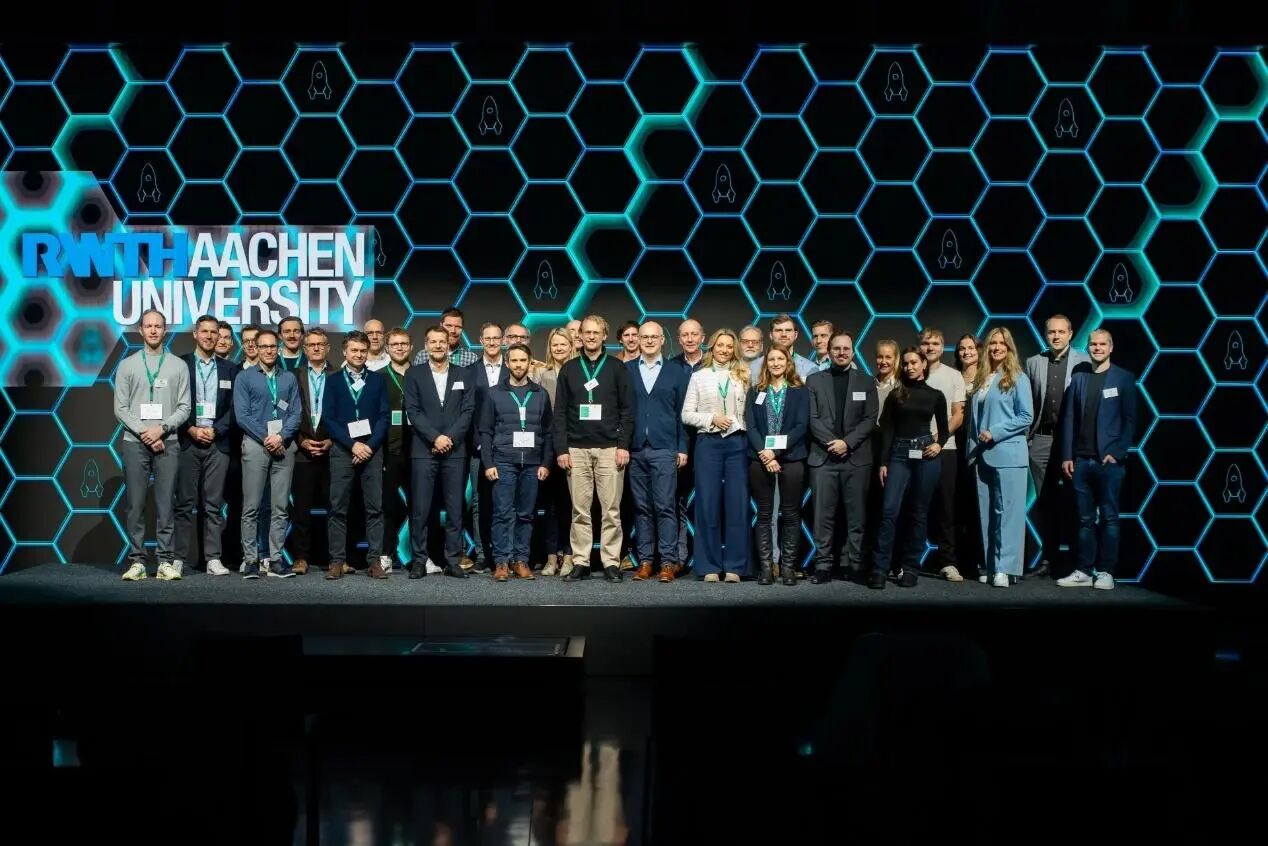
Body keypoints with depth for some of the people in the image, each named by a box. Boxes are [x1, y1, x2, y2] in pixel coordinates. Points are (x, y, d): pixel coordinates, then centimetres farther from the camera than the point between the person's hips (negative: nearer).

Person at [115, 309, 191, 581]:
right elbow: (120, 408, 3)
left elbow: (184, 407, 4)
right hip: (134, 443, 0)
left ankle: (166, 562, 2)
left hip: (167, 442, 0)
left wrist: (162, 428, -10)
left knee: (166, 505, -1)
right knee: (135, 505, 1)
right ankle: (137, 562, 4)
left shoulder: (178, 366, 8)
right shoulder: (127, 365, 8)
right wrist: (144, 433, -8)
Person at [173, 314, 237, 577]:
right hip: (187, 441, -1)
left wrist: (214, 430, -6)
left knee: (214, 504, 1)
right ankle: (179, 557, 3)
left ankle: (214, 558, 2)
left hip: (217, 443, 1)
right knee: (184, 503, 0)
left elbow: (233, 408, 6)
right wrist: (192, 429, -9)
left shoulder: (229, 369, 11)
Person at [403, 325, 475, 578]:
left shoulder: (463, 374, 11)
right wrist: (435, 437, -12)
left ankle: (453, 561, 6)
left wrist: (450, 437, -10)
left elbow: (468, 411, 3)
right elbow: (413, 411, -2)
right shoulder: (414, 374, 6)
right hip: (423, 450, -1)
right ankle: (419, 561, 4)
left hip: (455, 451, 1)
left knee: (455, 508, 2)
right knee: (420, 509, -2)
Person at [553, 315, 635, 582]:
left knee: (611, 510, -2)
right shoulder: (569, 369, 10)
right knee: (580, 511, 2)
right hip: (577, 449, 2)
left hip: (609, 448, -1)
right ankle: (580, 562, 7)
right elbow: (560, 412, 7)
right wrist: (561, 449, -1)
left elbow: (627, 409, 3)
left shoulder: (617, 367, 5)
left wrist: (623, 445, -6)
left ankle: (611, 562, 3)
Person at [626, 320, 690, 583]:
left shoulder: (677, 373, 8)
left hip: (664, 450, -1)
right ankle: (644, 561, 9)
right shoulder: (626, 371, 9)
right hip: (635, 450, 1)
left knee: (665, 507, -5)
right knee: (641, 507, 4)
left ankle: (669, 562, -3)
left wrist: (682, 448, 1)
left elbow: (682, 413, 6)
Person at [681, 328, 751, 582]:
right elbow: (687, 414, 3)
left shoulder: (743, 376, 8)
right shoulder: (699, 376, 6)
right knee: (708, 505, 1)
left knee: (737, 505, 1)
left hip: (737, 444, 1)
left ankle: (734, 566, 7)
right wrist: (712, 419, -10)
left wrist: (744, 429, -8)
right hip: (708, 444, -1)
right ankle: (710, 566, 8)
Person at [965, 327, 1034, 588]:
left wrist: (995, 432, -13)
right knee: (987, 512, 7)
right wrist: (971, 447, 8)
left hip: (1007, 454, -6)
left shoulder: (1017, 378, -2)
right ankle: (991, 566, 12)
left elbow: (1026, 416, -7)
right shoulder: (981, 379, 14)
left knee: (1007, 511, -7)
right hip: (983, 455, 6)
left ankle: (1005, 567, -7)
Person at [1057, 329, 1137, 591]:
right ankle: (1084, 571, 10)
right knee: (1085, 519, 6)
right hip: (1081, 460, 3)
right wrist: (1067, 456, 3)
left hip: (1109, 460, -3)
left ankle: (1105, 572, 6)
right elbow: (1069, 419, 9)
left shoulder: (1124, 378, 2)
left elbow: (1130, 420, -1)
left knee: (1108, 518, 2)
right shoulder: (1078, 378, 10)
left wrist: (1117, 453, -10)